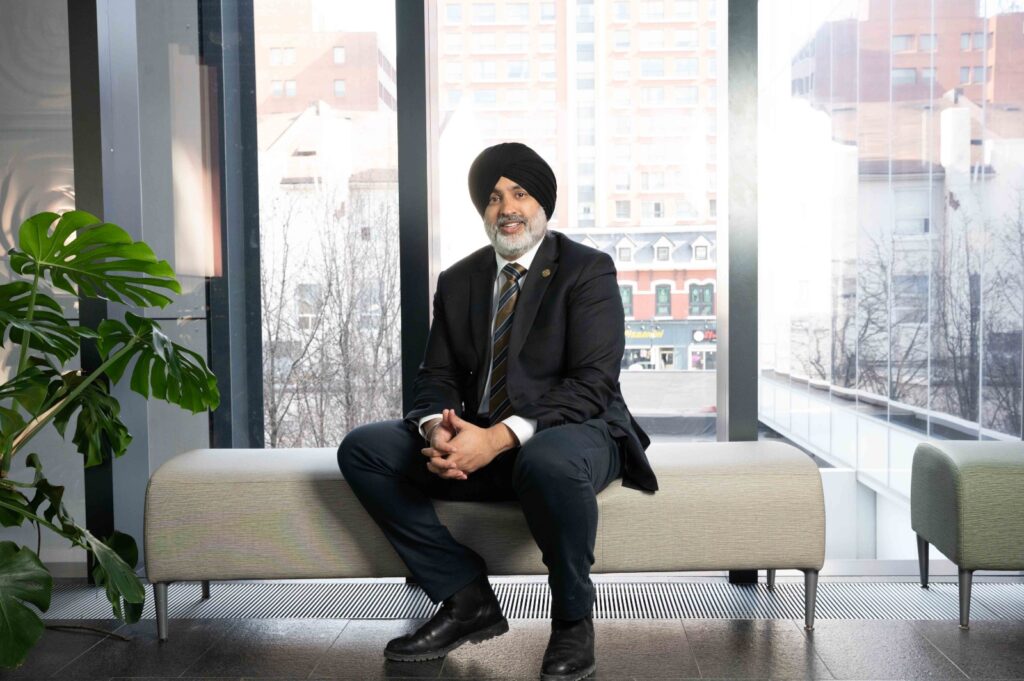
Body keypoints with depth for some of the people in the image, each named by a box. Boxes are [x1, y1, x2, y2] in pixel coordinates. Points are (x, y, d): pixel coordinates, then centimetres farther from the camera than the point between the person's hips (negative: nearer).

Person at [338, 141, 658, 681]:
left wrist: (500, 436, -28)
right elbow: (437, 377, 9)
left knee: (548, 462, -41)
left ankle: (573, 618, -11)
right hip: (477, 441, 6)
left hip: (572, 432, -5)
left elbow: (593, 384, -15)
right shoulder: (457, 281, 13)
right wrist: (437, 429, -18)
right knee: (361, 450, -11)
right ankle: (468, 600, -4)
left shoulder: (588, 270, -4)